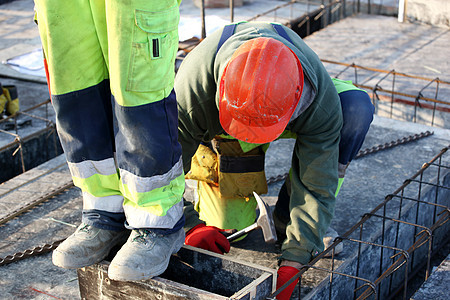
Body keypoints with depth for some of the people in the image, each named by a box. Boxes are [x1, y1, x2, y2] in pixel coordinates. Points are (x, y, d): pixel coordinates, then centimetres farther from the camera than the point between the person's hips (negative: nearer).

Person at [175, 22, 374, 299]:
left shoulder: (320, 97, -40)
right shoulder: (191, 88, -42)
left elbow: (316, 184, -32)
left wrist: (292, 262, -38)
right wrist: (190, 225, -41)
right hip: (217, 128, -1)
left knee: (356, 108, -30)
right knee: (229, 229, -9)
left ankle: (287, 218, -14)